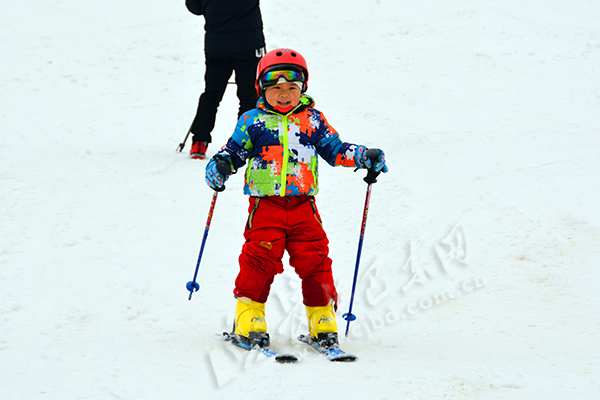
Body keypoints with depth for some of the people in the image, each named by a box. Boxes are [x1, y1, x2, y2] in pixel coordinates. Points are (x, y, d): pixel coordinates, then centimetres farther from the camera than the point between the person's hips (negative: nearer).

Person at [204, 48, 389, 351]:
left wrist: (363, 157, 5)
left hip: (303, 206, 2)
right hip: (265, 205, -2)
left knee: (315, 262, -2)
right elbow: (234, 151, 9)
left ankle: (322, 323, 7)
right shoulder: (253, 121, 7)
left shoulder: (312, 120, 13)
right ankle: (249, 321, -2)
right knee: (259, 260, -11)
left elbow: (334, 150, 18)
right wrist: (219, 166, -11)